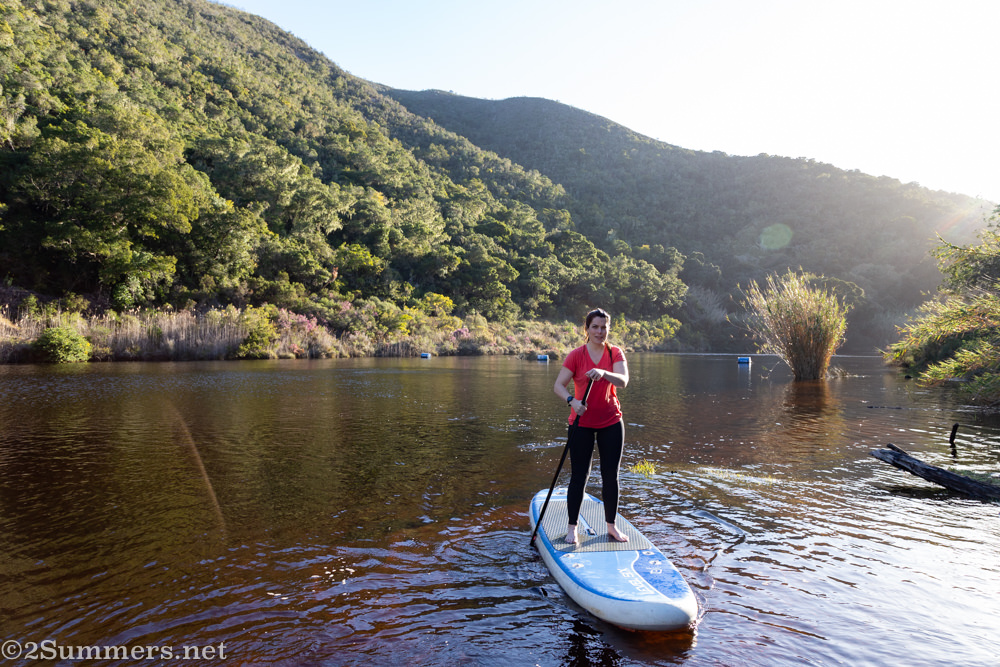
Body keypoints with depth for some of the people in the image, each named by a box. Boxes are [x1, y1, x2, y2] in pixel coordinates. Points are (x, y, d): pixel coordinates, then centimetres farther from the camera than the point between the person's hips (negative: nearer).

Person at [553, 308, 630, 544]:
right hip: (582, 423, -2)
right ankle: (572, 527, 16)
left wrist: (603, 373, -37)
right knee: (579, 476, 3)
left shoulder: (616, 353, -1)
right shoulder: (576, 355, -5)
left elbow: (623, 381, -18)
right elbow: (558, 385, -10)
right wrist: (572, 400, -30)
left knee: (611, 476, 9)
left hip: (611, 423, 2)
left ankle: (611, 526, 24)